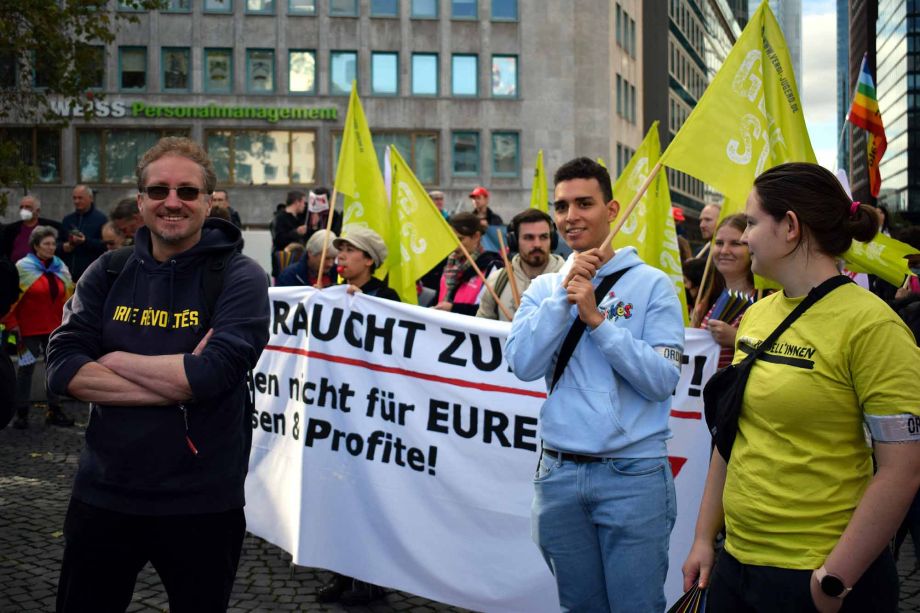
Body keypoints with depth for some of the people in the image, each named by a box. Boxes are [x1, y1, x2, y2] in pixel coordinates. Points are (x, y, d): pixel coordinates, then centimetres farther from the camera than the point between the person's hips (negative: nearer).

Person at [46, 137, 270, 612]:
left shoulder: (240, 279, -9)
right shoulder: (107, 274, 3)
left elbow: (213, 373, -22)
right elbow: (63, 368, -8)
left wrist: (116, 360, -10)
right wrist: (174, 383, -17)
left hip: (202, 504, -3)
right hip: (103, 495, 3)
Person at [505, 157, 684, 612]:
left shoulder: (651, 284, -4)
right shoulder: (543, 287, 8)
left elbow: (662, 380, -13)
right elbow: (523, 364, -7)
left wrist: (597, 319, -18)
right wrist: (564, 294, -11)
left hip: (632, 473, -3)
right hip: (558, 472, 4)